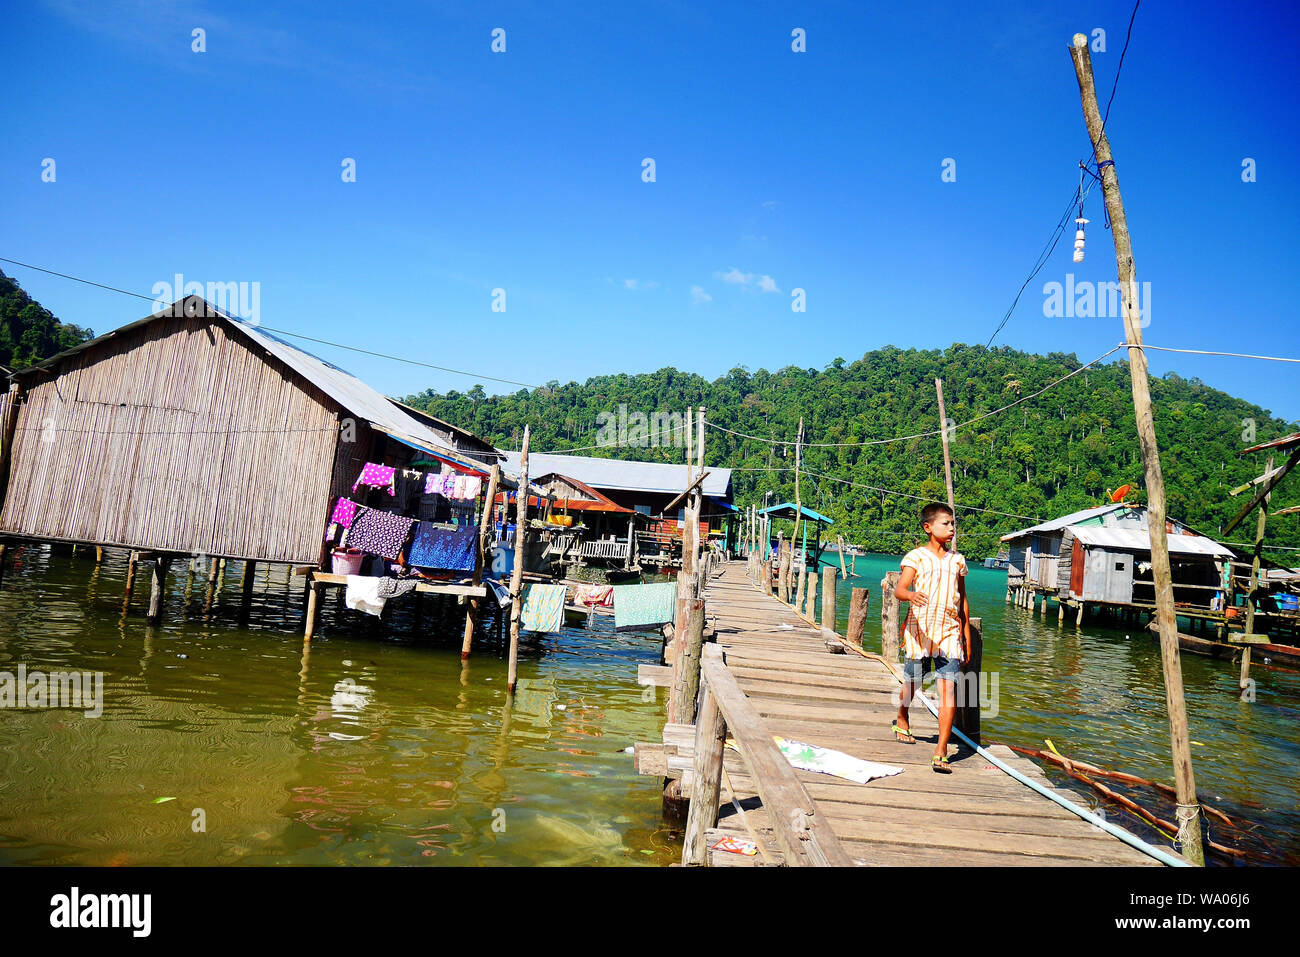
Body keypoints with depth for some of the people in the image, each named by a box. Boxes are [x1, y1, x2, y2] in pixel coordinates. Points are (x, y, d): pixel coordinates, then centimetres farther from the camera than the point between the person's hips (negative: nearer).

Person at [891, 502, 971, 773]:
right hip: (919, 629, -2)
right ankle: (902, 721, 44)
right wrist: (910, 595, -40)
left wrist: (967, 634, 18)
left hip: (949, 632, 3)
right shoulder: (915, 557, -4)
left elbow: (963, 600, 18)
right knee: (912, 681, 14)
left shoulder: (957, 560, 10)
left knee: (948, 688, -10)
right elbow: (899, 589, -17)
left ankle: (941, 752, -10)